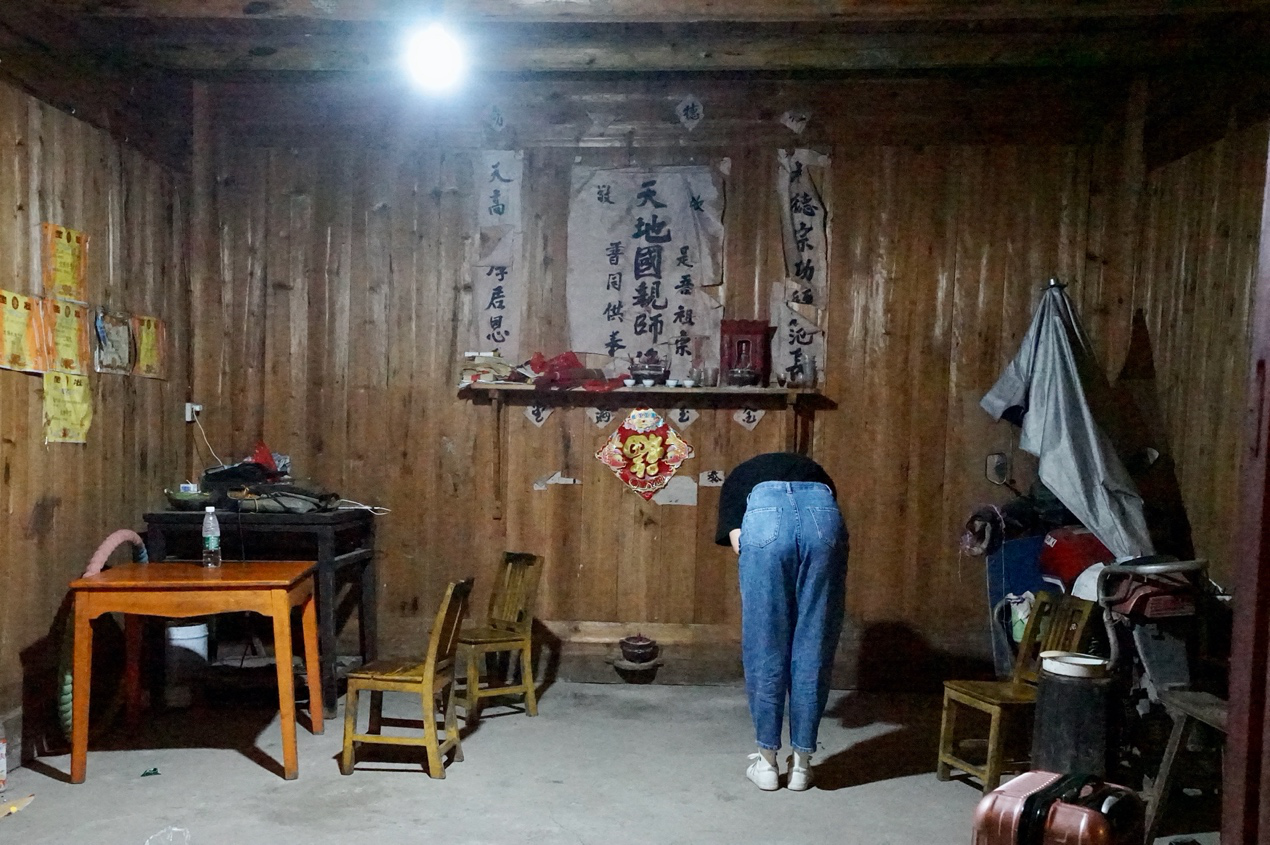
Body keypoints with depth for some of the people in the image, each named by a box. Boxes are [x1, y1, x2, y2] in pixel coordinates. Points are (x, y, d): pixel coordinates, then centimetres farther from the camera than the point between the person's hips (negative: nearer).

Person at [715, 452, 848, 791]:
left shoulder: (738, 478, 37)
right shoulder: (813, 470, 43)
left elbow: (736, 537, 17)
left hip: (766, 513, -2)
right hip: (822, 511, 2)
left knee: (765, 648, 11)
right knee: (815, 647, 12)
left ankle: (767, 761, 22)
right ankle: (801, 762, 23)